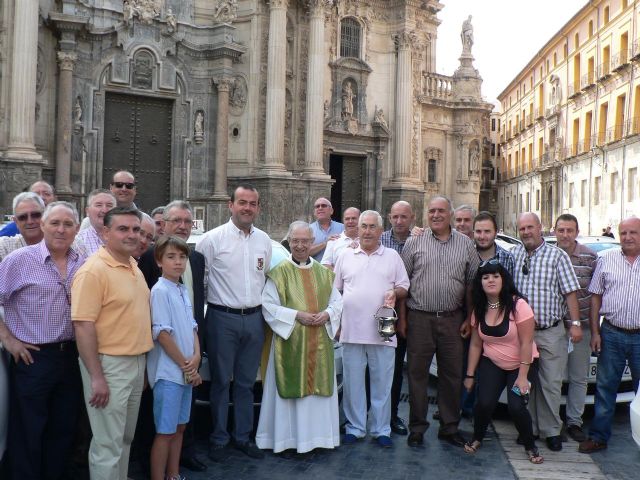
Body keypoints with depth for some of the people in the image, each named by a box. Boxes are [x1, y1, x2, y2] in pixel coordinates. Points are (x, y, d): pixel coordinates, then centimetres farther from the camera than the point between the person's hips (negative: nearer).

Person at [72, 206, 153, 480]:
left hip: (137, 362, 8)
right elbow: (83, 326, -21)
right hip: (109, 365, -8)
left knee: (126, 438, 21)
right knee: (108, 445, 2)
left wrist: (142, 363, 15)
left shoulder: (133, 265, 8)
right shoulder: (93, 270, -18)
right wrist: (97, 378, -22)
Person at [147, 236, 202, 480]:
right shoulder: (160, 291, -14)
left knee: (179, 427, 16)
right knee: (165, 432, 0)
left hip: (186, 371, 8)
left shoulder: (183, 291, 9)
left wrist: (196, 357, -4)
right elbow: (162, 333, -17)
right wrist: (185, 365, -12)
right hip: (168, 372, -8)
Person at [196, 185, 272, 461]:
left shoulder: (264, 240, 7)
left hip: (254, 318, 4)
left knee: (246, 382, 15)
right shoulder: (213, 238, -9)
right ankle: (219, 439, 23)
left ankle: (243, 436, 29)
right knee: (221, 381, 8)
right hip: (223, 318, -4)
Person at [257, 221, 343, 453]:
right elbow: (268, 306, -7)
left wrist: (327, 314, -7)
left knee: (318, 387, 7)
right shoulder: (279, 272, -2)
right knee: (292, 388, -1)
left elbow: (337, 301, 13)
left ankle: (316, 435, 19)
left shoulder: (323, 272, 11)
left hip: (320, 342, 4)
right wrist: (296, 315, -16)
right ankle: (288, 437, 11)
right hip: (290, 341, -4)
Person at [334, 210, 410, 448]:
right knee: (353, 383, 8)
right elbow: (335, 290, 13)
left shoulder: (392, 256, 8)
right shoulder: (346, 256, 10)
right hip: (352, 330, 1)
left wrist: (395, 292, -12)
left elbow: (404, 286, 11)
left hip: (382, 331, -1)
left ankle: (381, 430, 18)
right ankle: (355, 428, 20)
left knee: (382, 383, 6)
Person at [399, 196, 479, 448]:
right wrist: (402, 317, -1)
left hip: (452, 319, 2)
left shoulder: (465, 244, 7)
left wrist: (469, 318, 4)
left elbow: (472, 283, 9)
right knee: (417, 373, 4)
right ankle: (417, 427, 17)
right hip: (419, 318, -1)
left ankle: (450, 427, 23)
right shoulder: (414, 242, 2)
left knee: (452, 374, 9)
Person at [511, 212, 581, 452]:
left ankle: (551, 430, 13)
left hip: (551, 332, -2)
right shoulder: (512, 256, 6)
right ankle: (528, 428, 20)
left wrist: (575, 323, -8)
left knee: (551, 384, 1)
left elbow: (570, 291, -2)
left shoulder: (557, 256, -1)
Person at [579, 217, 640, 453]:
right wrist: (595, 332, 1)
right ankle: (598, 436, 18)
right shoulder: (606, 259, 4)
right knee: (605, 387, 8)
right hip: (611, 334, 1)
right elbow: (595, 297, 6)